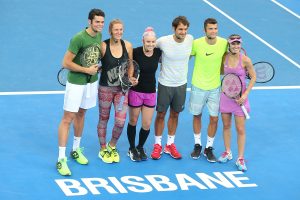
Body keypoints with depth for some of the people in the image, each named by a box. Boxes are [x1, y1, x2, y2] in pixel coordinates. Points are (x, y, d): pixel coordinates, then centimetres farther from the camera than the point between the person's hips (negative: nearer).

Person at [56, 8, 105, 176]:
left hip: (92, 82, 7)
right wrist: (87, 70, -17)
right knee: (68, 118, -5)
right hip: (76, 83, -7)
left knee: (81, 114, 19)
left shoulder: (99, 35, 1)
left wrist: (97, 67, 3)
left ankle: (76, 150, 34)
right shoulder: (79, 38, -22)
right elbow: (66, 63, -21)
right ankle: (61, 159, -2)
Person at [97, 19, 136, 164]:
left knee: (120, 121, -4)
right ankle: (103, 150, 29)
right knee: (103, 119, 10)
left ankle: (112, 146, 24)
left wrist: (131, 78, -2)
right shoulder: (103, 46, -13)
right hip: (105, 88, -3)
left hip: (122, 88, 3)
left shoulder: (128, 46, -2)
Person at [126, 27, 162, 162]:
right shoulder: (136, 52, -17)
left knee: (147, 124, 6)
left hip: (151, 92, 3)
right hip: (136, 91, -3)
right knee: (133, 121, 11)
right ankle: (132, 149, 29)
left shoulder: (158, 52, -6)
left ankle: (140, 148, 29)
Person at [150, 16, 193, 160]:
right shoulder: (163, 41, -20)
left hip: (181, 84, 3)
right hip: (165, 83, -3)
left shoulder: (190, 39, -10)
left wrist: (179, 64, 5)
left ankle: (170, 145, 28)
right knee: (161, 114, 7)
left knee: (175, 114, 14)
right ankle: (157, 145, 22)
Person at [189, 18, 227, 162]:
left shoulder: (224, 43, -9)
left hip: (215, 87, 1)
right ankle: (197, 145, 32)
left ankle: (209, 148, 20)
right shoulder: (196, 43, -14)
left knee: (214, 118, 3)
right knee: (197, 115, 13)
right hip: (198, 87, -1)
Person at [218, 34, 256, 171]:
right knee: (226, 126, 14)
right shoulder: (224, 58, -3)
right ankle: (227, 153, 30)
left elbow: (253, 77, -5)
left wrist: (245, 94, -12)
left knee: (240, 130, -1)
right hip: (226, 95, 4)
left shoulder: (245, 60, -14)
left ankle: (240, 159, 9)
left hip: (240, 97, -4)